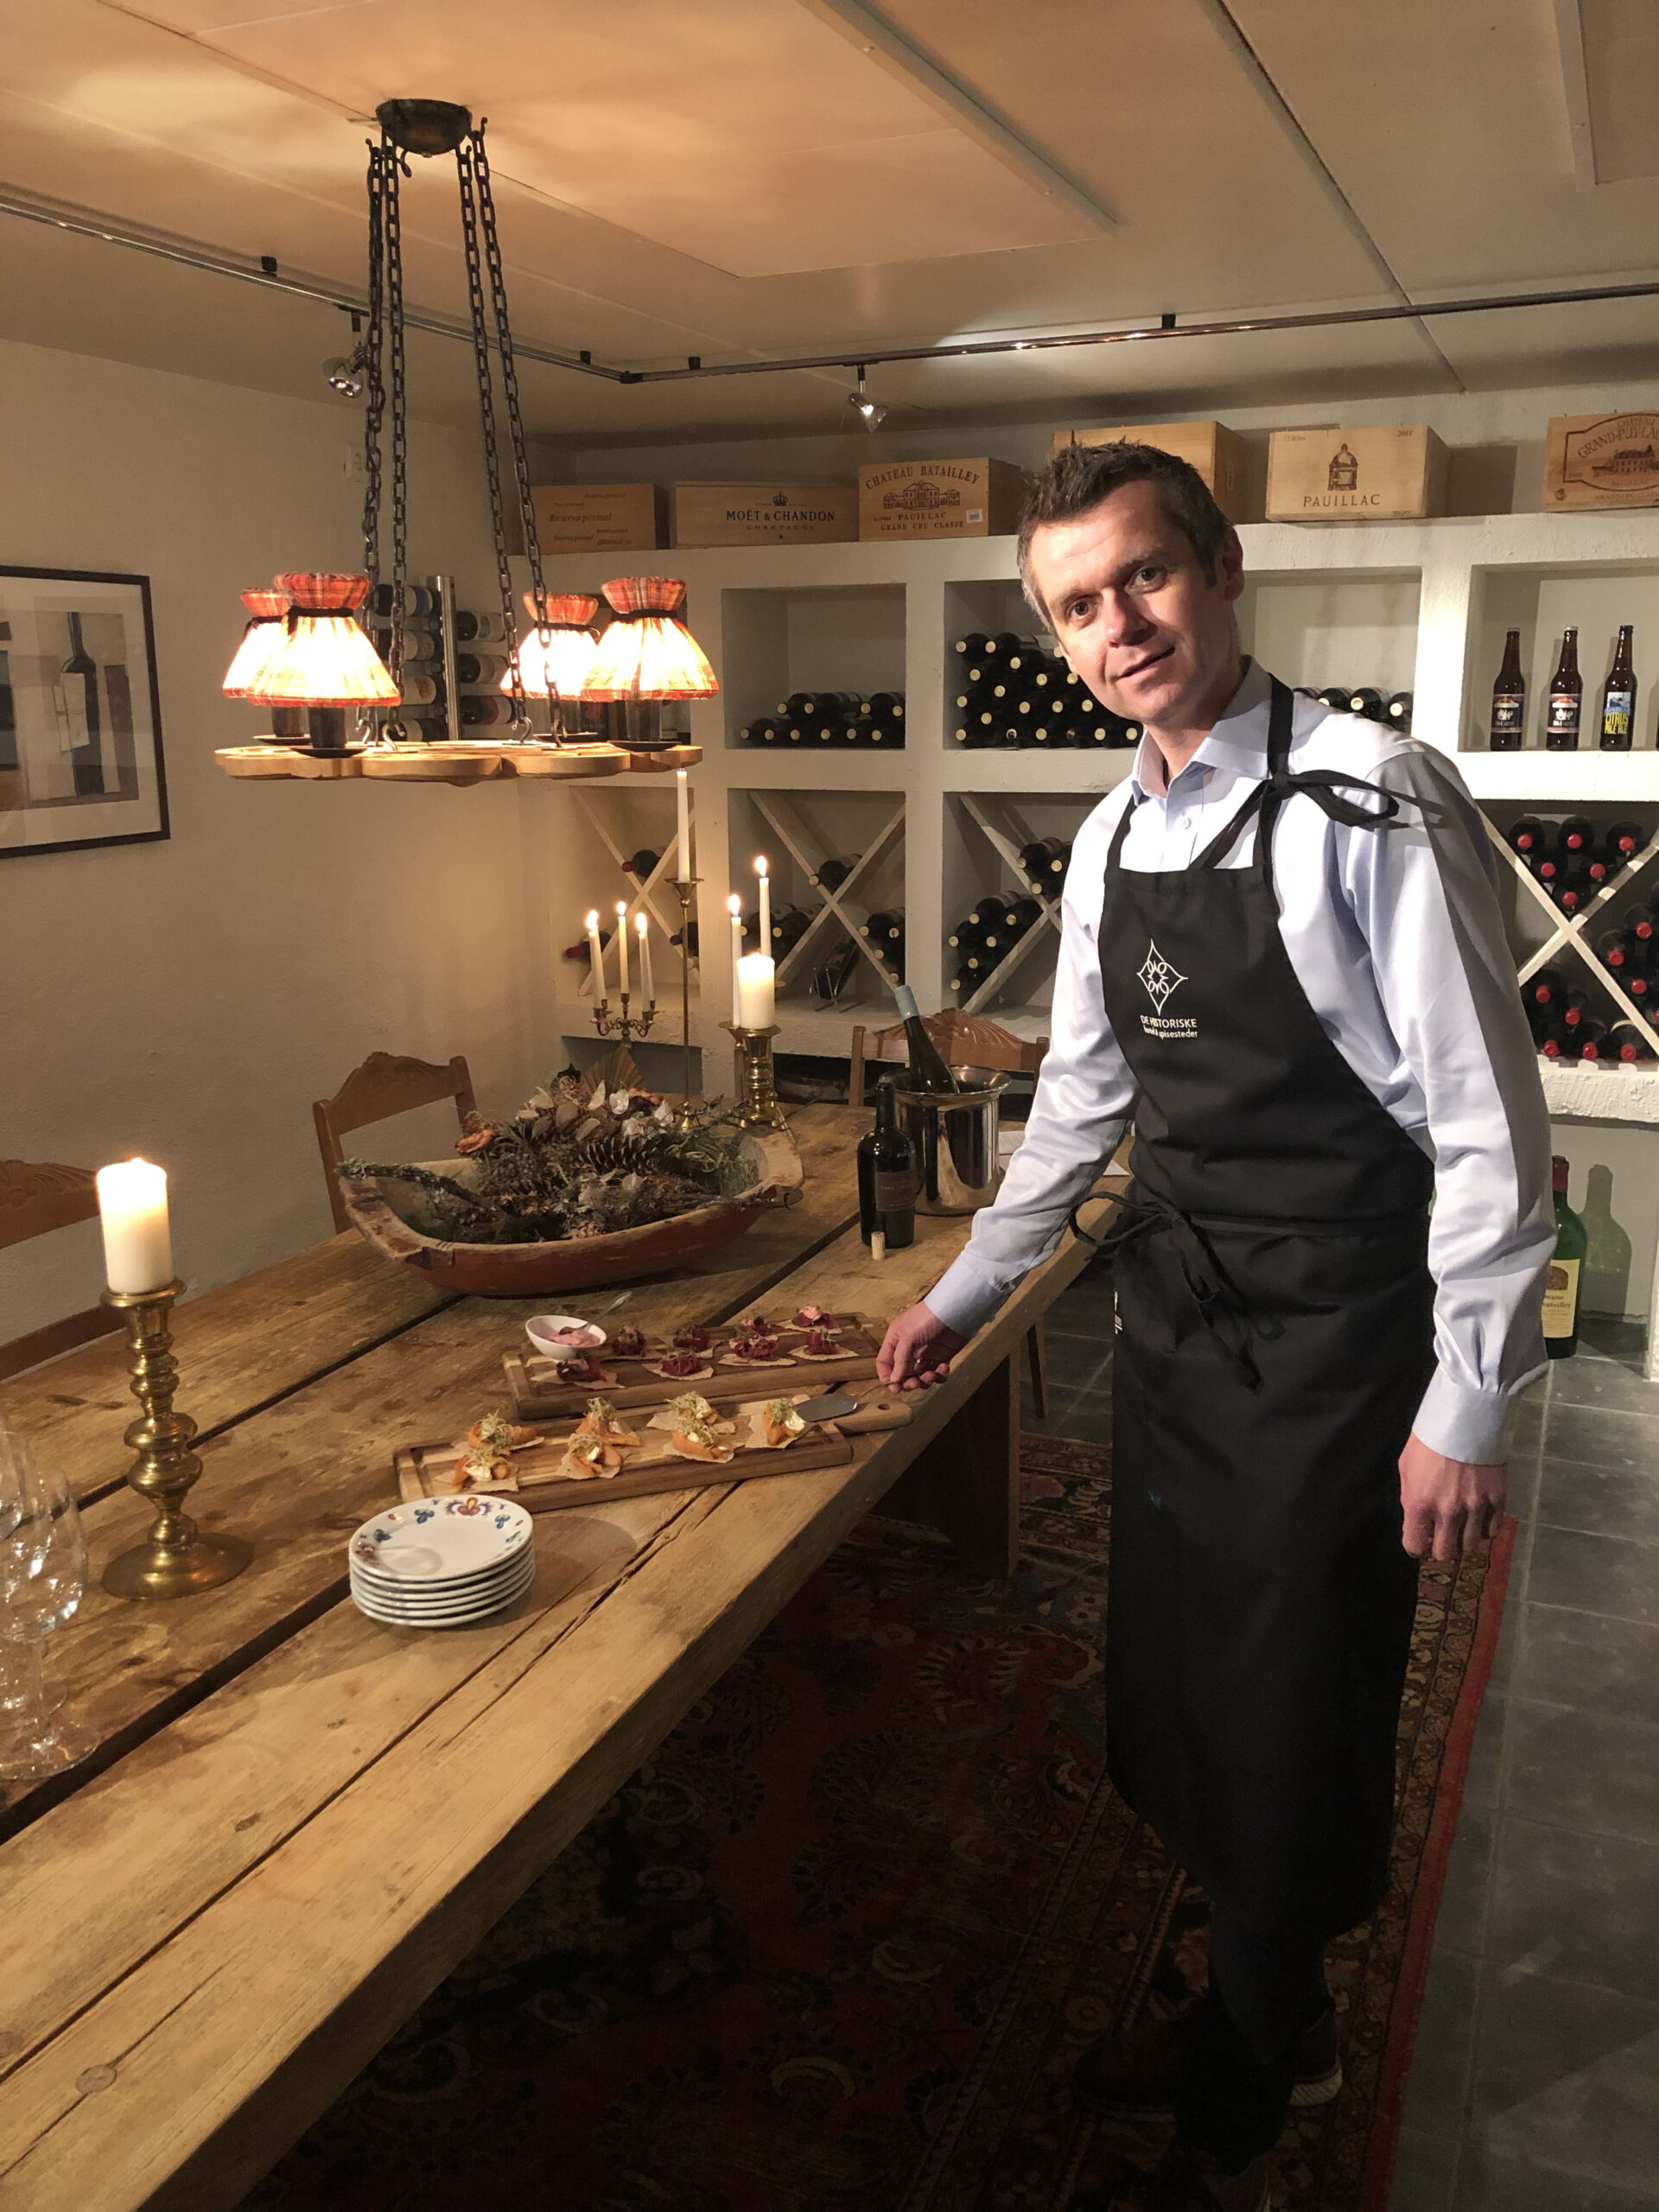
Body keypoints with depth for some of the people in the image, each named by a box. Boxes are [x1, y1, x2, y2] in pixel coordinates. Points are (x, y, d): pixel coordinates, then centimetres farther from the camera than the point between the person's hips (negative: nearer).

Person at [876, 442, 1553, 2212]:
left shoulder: (1371, 802, -17)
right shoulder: (1110, 841, 6)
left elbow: (1486, 1119, -15)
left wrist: (1466, 1404, -14)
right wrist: (964, 1293, 20)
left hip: (1333, 1344, -7)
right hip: (1175, 1320, 7)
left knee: (1288, 1725, 9)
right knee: (1179, 1691, 18)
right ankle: (1271, 2019, 46)